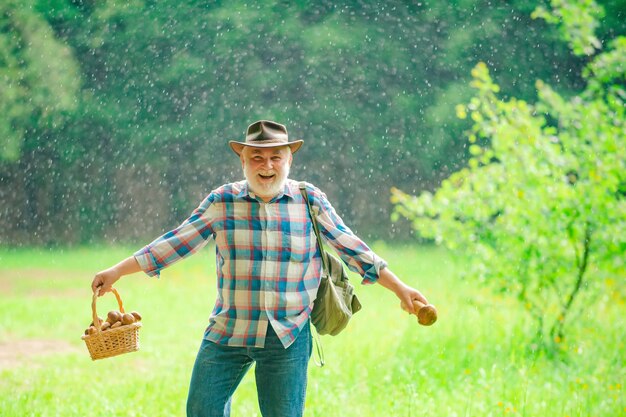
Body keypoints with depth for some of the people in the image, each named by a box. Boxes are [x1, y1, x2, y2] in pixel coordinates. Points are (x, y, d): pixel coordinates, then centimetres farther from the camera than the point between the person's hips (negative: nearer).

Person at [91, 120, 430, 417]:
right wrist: (117, 272, 0)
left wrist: (400, 289, 5)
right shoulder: (222, 202, 1)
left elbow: (351, 249, 6)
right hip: (227, 333, 1)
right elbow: (175, 244, 3)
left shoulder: (310, 201, 1)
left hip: (287, 338, -1)